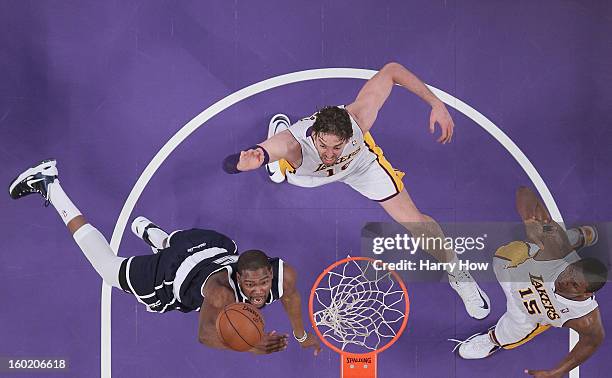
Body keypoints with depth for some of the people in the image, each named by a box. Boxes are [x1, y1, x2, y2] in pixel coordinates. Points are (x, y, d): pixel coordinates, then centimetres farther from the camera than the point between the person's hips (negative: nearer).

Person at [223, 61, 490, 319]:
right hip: (306, 170, 1)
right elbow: (230, 164, -65)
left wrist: (436, 104, -36)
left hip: (360, 161, 0)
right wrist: (251, 160, -89)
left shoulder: (357, 119, -47)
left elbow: (391, 70, -32)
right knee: (279, 171, 39)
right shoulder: (292, 143, -51)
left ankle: (457, 273, 20)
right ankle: (279, 127, 71)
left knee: (415, 222, -5)